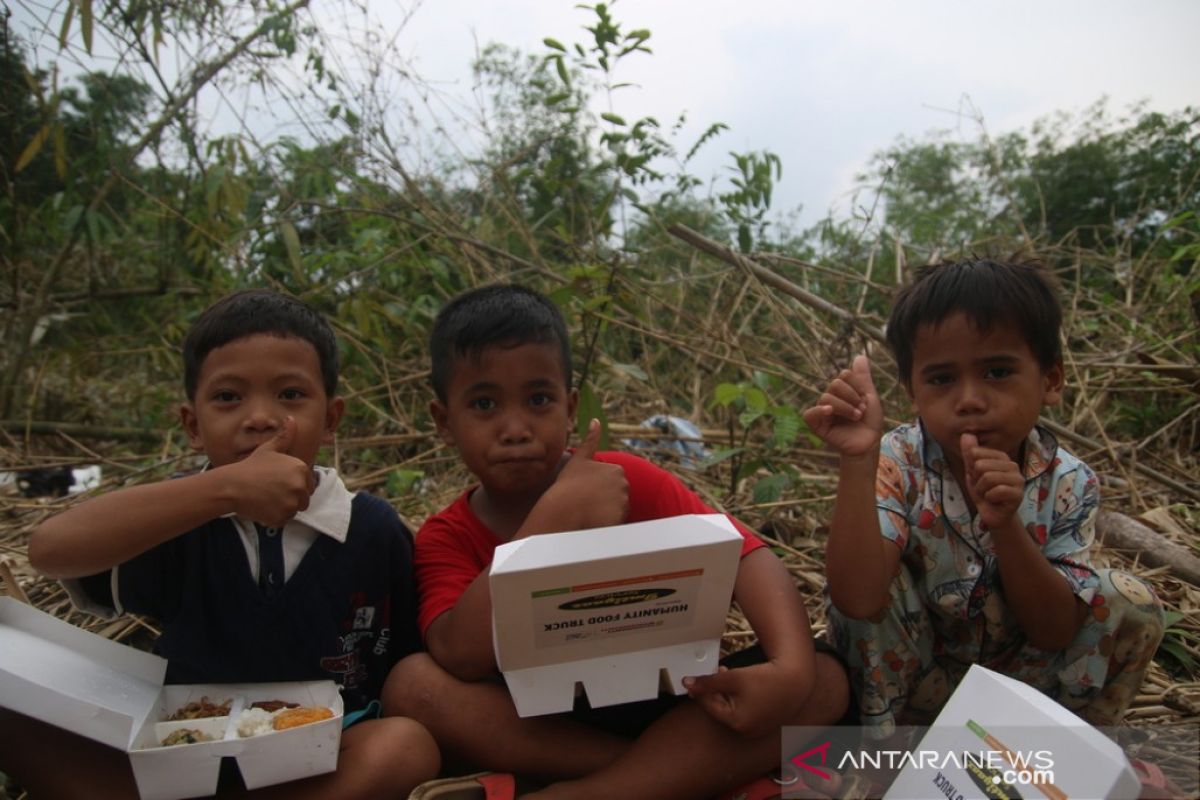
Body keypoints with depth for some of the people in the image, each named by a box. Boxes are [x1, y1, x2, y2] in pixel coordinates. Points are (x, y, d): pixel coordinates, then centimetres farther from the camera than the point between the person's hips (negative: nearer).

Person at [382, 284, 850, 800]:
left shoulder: (628, 481, -6)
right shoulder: (445, 539, -5)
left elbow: (747, 556, -15)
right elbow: (461, 659, -25)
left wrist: (791, 668, -34)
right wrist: (554, 516, -27)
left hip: (659, 710, 1)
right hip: (536, 732, 0)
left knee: (823, 680, -21)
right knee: (410, 684, -27)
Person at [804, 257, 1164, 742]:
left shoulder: (1068, 484, -14)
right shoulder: (897, 466, -22)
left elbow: (1056, 633, -18)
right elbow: (858, 601, -36)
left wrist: (1005, 526, -34)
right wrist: (856, 463, -46)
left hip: (1018, 688, 3)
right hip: (905, 681, -2)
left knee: (1131, 604, -15)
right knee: (878, 573, -29)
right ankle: (877, 738, -9)